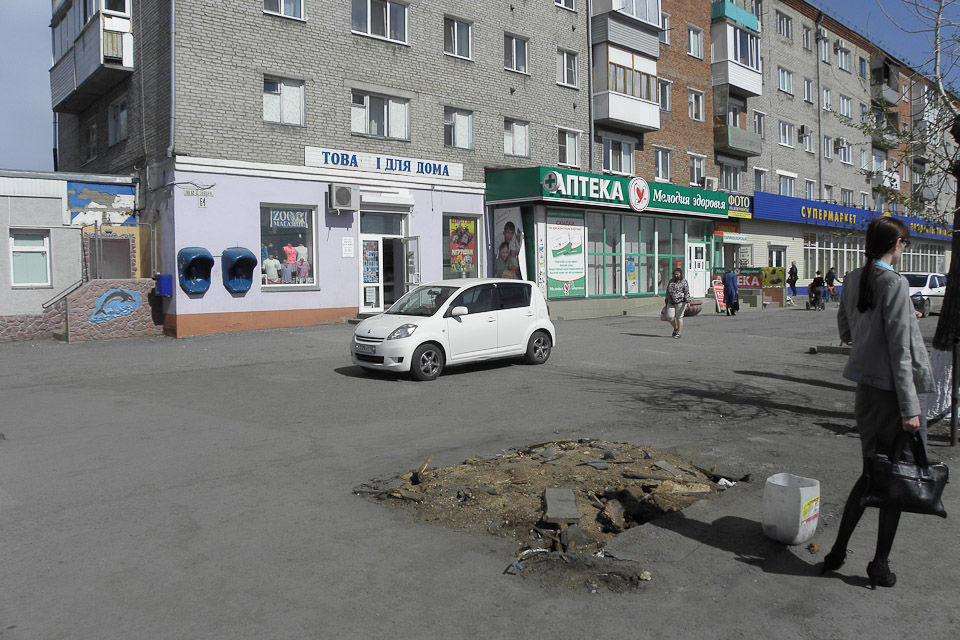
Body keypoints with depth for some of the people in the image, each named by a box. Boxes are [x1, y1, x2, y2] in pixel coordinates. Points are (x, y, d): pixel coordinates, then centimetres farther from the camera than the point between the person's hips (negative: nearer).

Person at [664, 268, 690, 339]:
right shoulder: (671, 281, 15)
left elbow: (687, 292, -9)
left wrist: (687, 301, -20)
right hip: (671, 303, 5)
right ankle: (675, 328, 22)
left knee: (679, 317, -2)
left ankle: (678, 333, 6)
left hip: (680, 302, -5)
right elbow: (667, 292, 20)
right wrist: (666, 302, 19)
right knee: (670, 317, -4)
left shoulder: (684, 282, -1)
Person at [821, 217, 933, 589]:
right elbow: (900, 350, -17)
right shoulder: (894, 283, -15)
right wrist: (910, 407, -15)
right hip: (891, 391, -7)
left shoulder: (853, 281, 7)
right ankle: (880, 564, 17)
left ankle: (837, 552, 21)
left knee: (870, 473, 17)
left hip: (865, 388, 7)